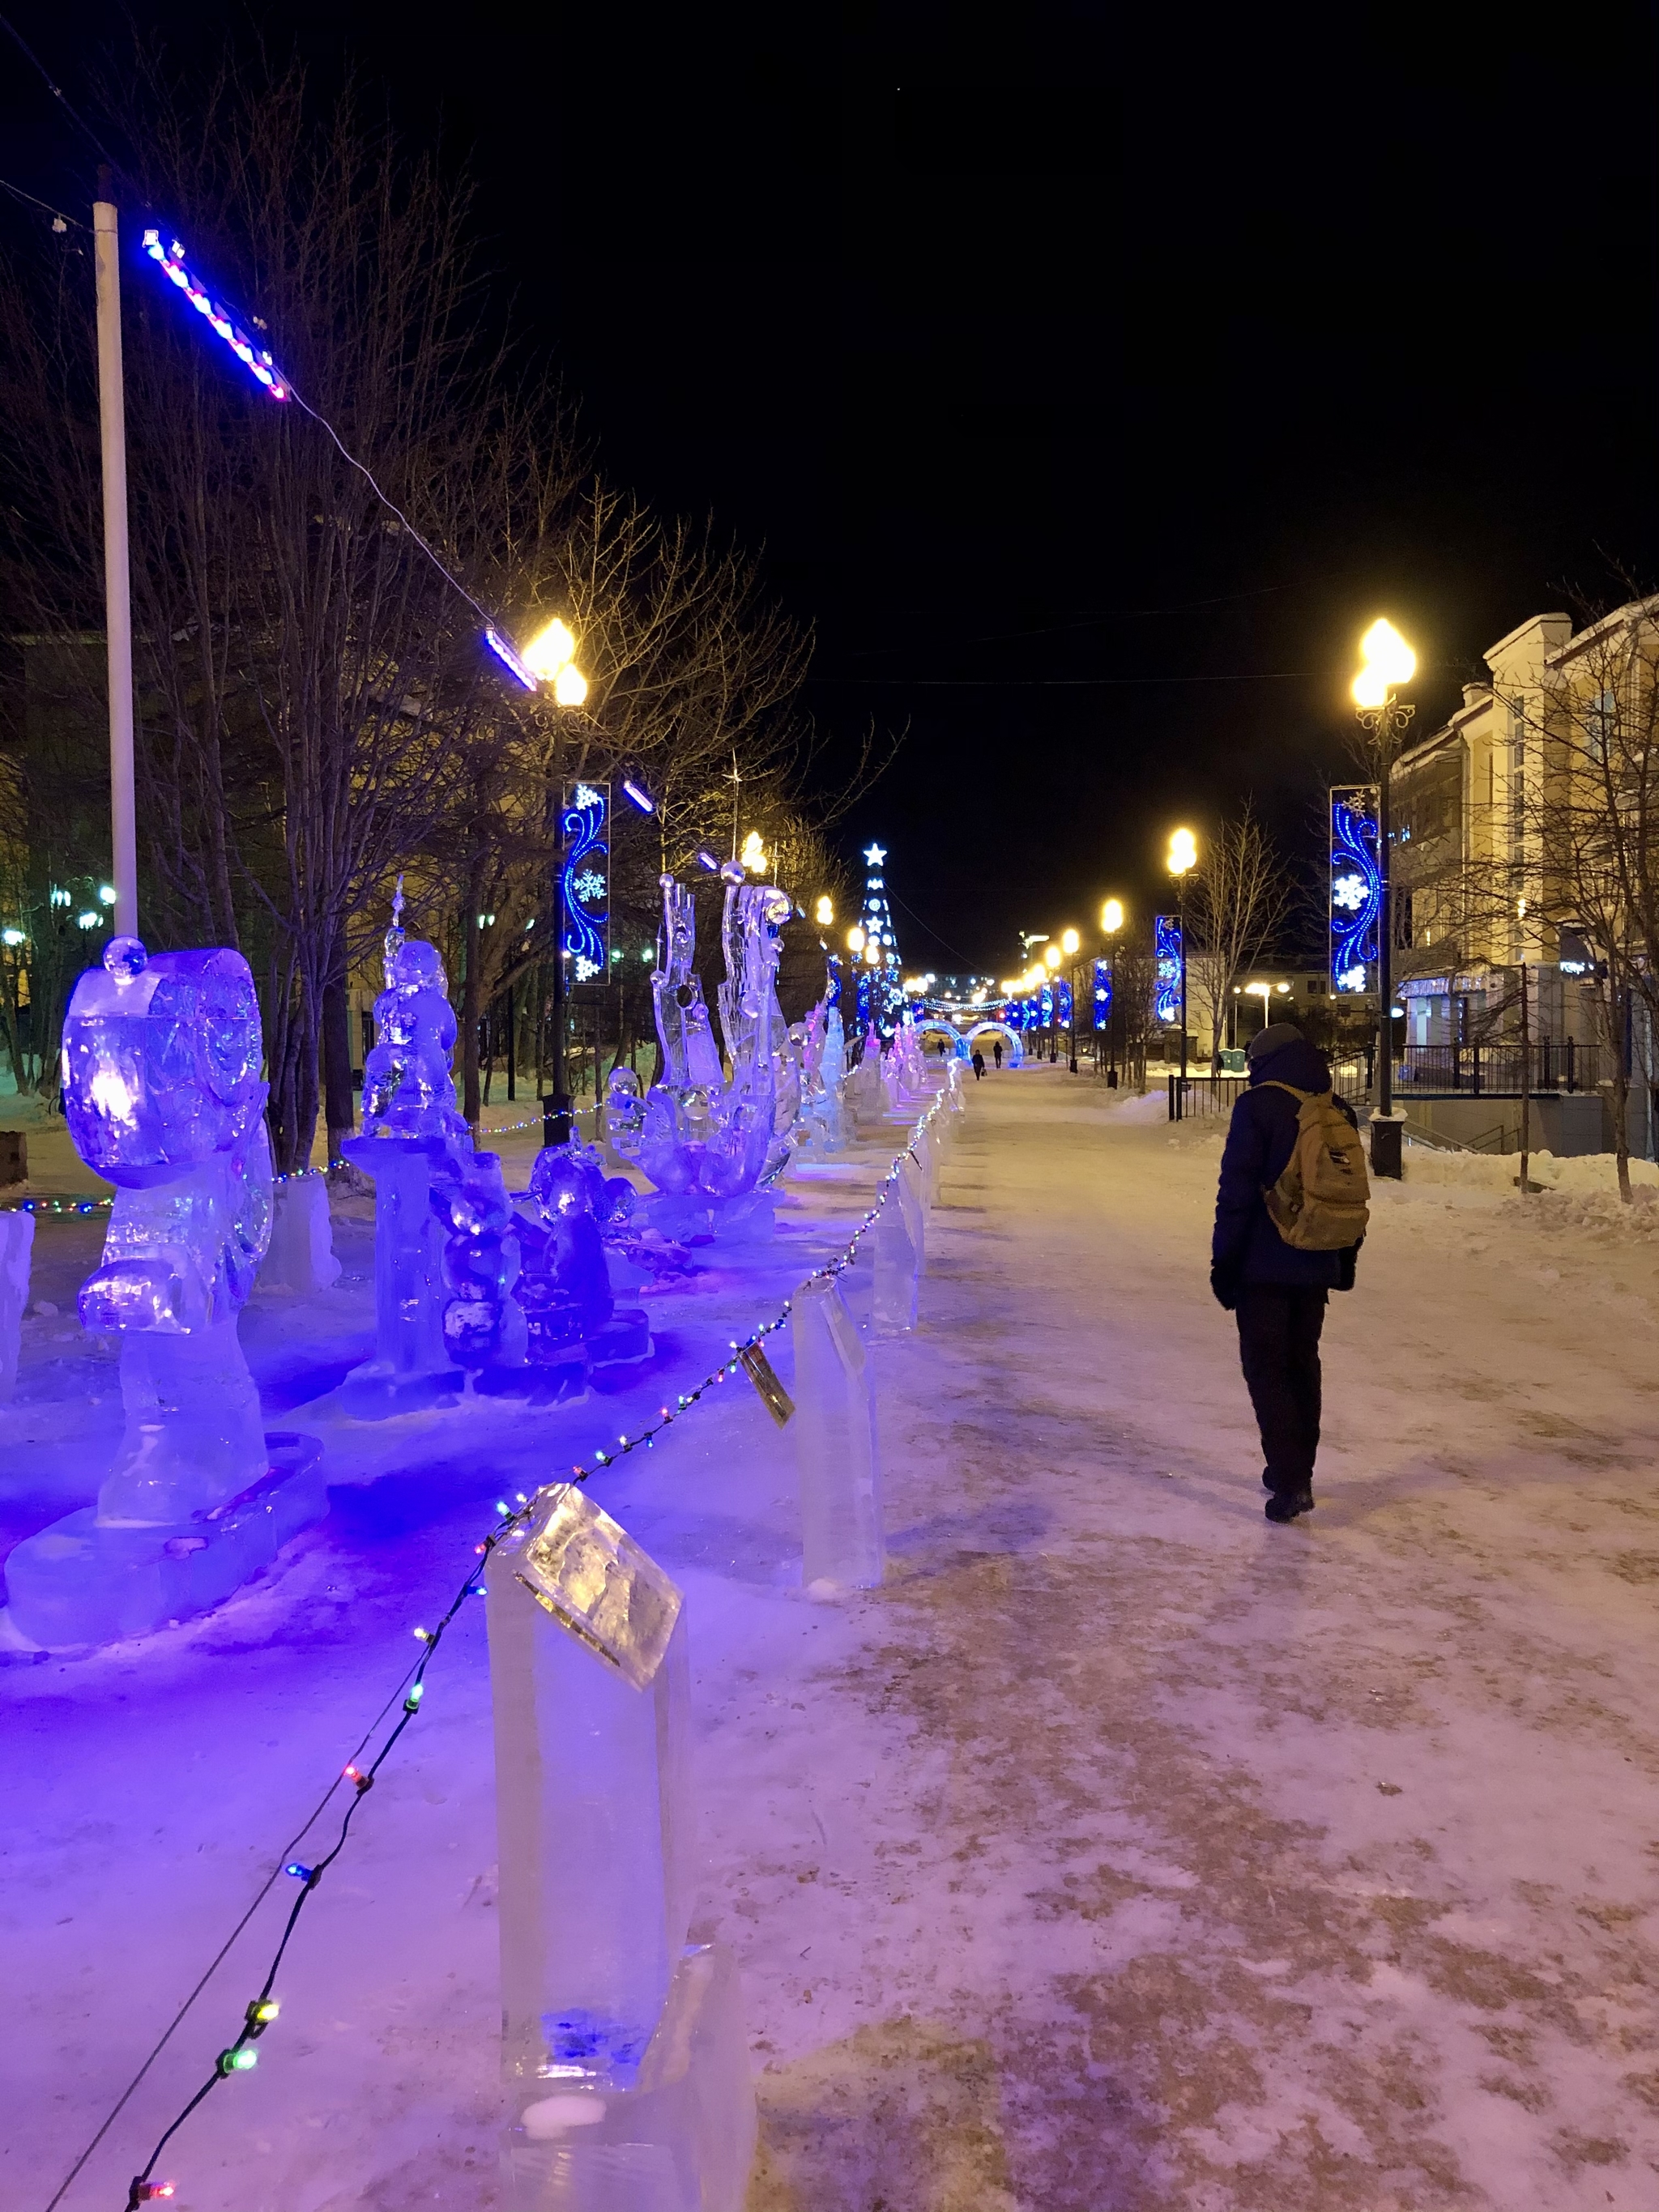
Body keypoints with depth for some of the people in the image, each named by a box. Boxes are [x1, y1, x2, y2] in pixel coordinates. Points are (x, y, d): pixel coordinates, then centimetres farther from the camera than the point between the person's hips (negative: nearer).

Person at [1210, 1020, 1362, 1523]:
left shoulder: (1258, 1106, -12)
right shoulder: (1339, 1113, 9)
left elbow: (1237, 1191, -15)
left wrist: (1224, 1260, -9)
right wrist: (1345, 1259, 23)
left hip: (1264, 1264, -6)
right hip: (1317, 1266, 6)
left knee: (1266, 1367, 0)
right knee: (1303, 1363, 17)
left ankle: (1289, 1481, -7)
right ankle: (1297, 1472, 24)